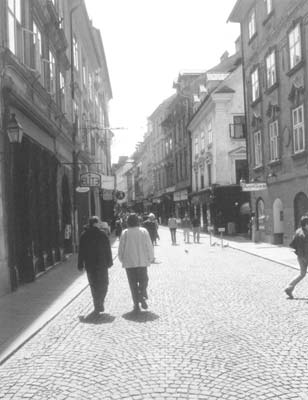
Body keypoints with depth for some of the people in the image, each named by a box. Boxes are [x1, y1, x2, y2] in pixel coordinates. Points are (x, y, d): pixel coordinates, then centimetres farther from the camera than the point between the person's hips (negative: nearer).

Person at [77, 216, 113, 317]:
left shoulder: (84, 235, 1)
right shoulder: (102, 234, -7)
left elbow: (81, 251, 4)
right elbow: (108, 249, -5)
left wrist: (80, 265, 9)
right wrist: (109, 262, 4)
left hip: (89, 265, 3)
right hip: (102, 264, -3)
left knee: (93, 286, 14)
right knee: (103, 284, 7)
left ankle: (98, 306, 17)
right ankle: (99, 305, -7)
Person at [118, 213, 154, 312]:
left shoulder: (125, 233, -5)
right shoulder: (144, 231, -4)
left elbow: (120, 248, 0)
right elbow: (149, 247, -1)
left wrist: (122, 259, 14)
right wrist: (150, 258, 10)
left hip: (129, 262, 0)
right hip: (142, 261, 0)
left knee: (133, 284, 9)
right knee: (143, 280, 15)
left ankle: (136, 304, 8)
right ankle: (142, 297, -7)